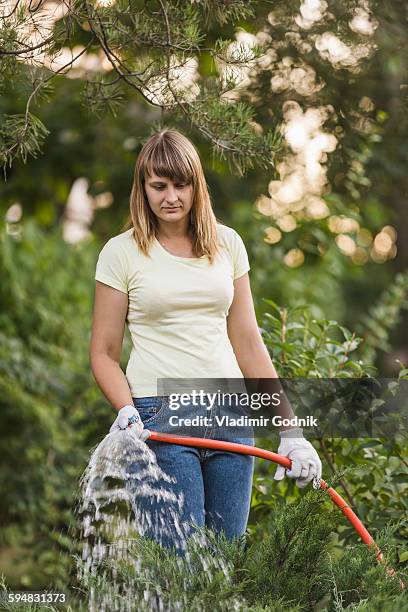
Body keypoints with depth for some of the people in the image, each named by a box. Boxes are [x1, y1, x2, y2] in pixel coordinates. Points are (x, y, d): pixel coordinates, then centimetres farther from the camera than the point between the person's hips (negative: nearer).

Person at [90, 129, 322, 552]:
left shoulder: (227, 244, 9)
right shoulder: (121, 253, 0)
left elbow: (248, 343, 11)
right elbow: (104, 353, 2)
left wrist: (290, 430, 8)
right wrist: (126, 412, -17)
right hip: (160, 417, -4)